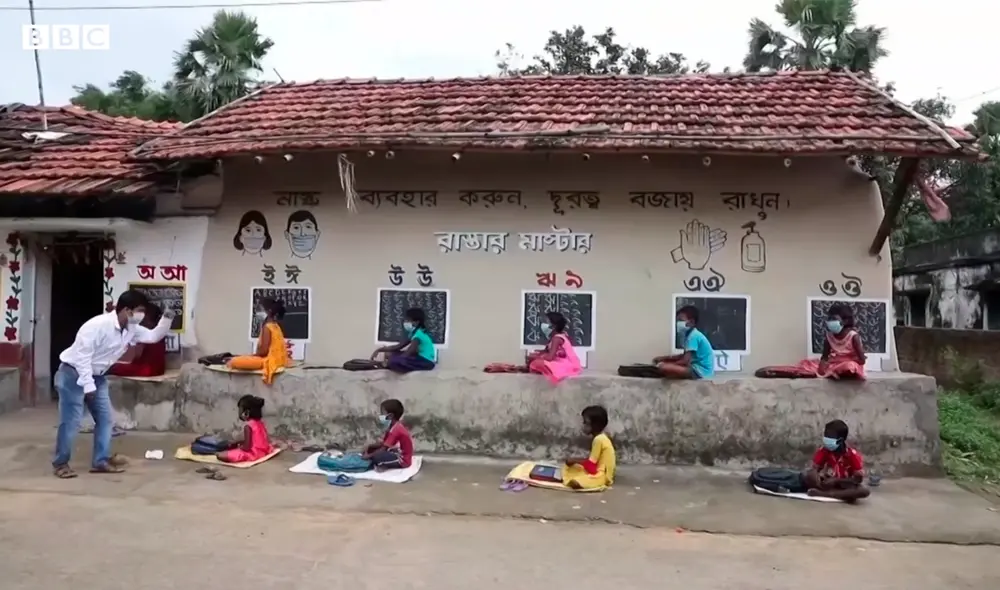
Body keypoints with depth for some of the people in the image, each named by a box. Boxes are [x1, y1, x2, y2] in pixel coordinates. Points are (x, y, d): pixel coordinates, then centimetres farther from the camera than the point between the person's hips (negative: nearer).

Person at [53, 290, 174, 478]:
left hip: (96, 377, 8)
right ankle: (60, 463, 10)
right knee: (71, 421, -4)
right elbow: (82, 355, -26)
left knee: (106, 419, 6)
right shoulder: (98, 325, -27)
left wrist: (167, 319, -12)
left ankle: (101, 461, 14)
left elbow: (154, 336, 6)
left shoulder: (132, 330, -3)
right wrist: (87, 384, -26)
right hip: (73, 373, -8)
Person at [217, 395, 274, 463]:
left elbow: (246, 447, -20)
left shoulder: (248, 426, -19)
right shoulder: (260, 423, 5)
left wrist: (238, 447, -1)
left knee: (221, 455, -15)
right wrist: (237, 442, 16)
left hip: (253, 454, -9)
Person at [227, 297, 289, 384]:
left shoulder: (266, 327, -13)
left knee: (234, 362, -19)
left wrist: (251, 356, -2)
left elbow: (264, 351, -18)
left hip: (269, 360, -10)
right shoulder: (275, 326, 13)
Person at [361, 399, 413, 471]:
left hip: (402, 460, -11)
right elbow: (383, 443, 13)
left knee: (376, 457, -32)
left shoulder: (395, 430, -23)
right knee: (371, 450, 10)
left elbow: (384, 449, -24)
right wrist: (369, 446, 0)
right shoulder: (394, 427, 9)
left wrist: (369, 456, -15)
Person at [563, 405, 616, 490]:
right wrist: (576, 461, 4)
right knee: (570, 469, 15)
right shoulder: (601, 438, 9)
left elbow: (591, 464, -19)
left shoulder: (598, 439, -21)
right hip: (599, 471, 9)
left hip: (601, 475, -9)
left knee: (575, 483, -31)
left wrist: (575, 461, -7)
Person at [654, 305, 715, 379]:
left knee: (663, 368, -28)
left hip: (701, 371, -11)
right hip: (697, 367, 11)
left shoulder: (693, 336, -16)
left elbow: (685, 361, -22)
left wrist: (666, 364, -10)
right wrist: (664, 358, 17)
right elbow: (685, 356, 26)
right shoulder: (693, 334, 15)